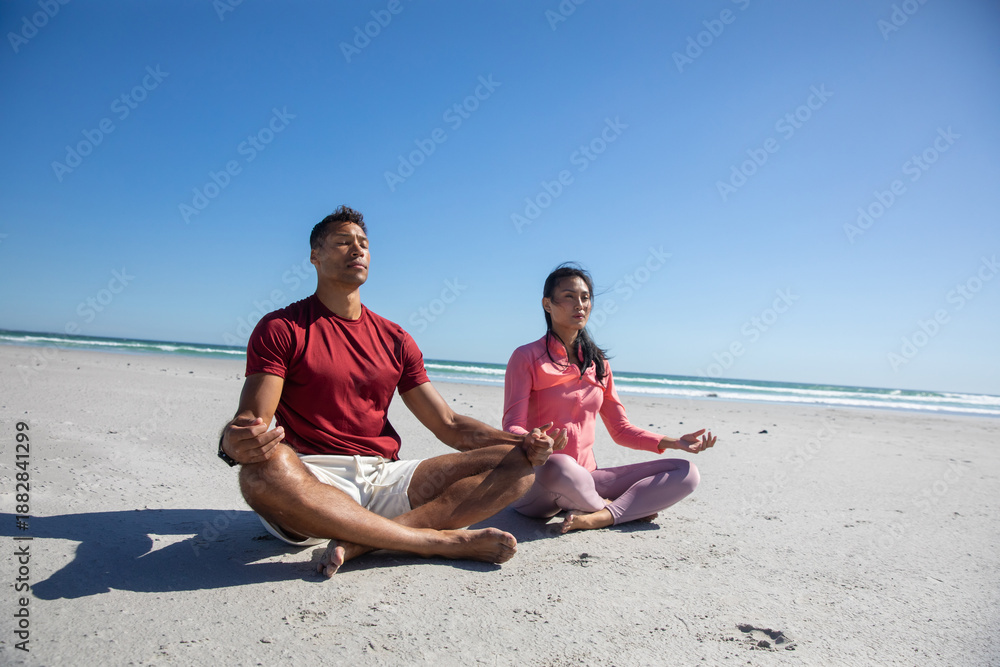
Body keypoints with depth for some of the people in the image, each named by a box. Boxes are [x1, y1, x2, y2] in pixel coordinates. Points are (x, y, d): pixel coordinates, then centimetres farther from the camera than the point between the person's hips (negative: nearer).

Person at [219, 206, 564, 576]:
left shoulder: (394, 338, 16)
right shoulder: (281, 327, 5)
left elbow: (449, 425, 13)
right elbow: (250, 419, -7)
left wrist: (522, 441, -2)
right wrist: (234, 442, -33)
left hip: (386, 477, 5)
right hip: (311, 483, -4)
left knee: (517, 464, -10)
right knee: (263, 468, -39)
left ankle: (363, 542, -27)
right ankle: (446, 540, -28)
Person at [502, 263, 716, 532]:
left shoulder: (598, 362, 13)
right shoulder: (526, 357, -4)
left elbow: (621, 430, 15)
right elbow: (512, 427, -13)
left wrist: (675, 442, 1)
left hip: (585, 479, 5)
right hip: (534, 481, -5)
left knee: (686, 473, -7)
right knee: (558, 467, -42)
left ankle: (599, 518, -26)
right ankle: (619, 507, -10)